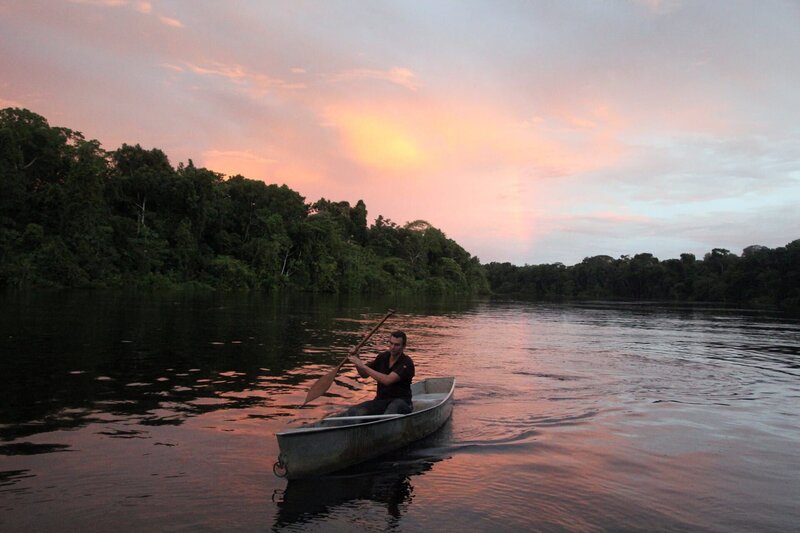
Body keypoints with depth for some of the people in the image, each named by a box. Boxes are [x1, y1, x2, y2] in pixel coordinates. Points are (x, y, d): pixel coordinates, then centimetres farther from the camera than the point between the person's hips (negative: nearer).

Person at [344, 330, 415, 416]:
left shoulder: (406, 363, -13)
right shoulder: (383, 357, 7)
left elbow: (387, 380, -27)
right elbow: (364, 374, 17)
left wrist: (362, 366, -26)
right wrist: (357, 361, -4)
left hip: (400, 401, -5)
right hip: (381, 400, 5)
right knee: (352, 412, -23)